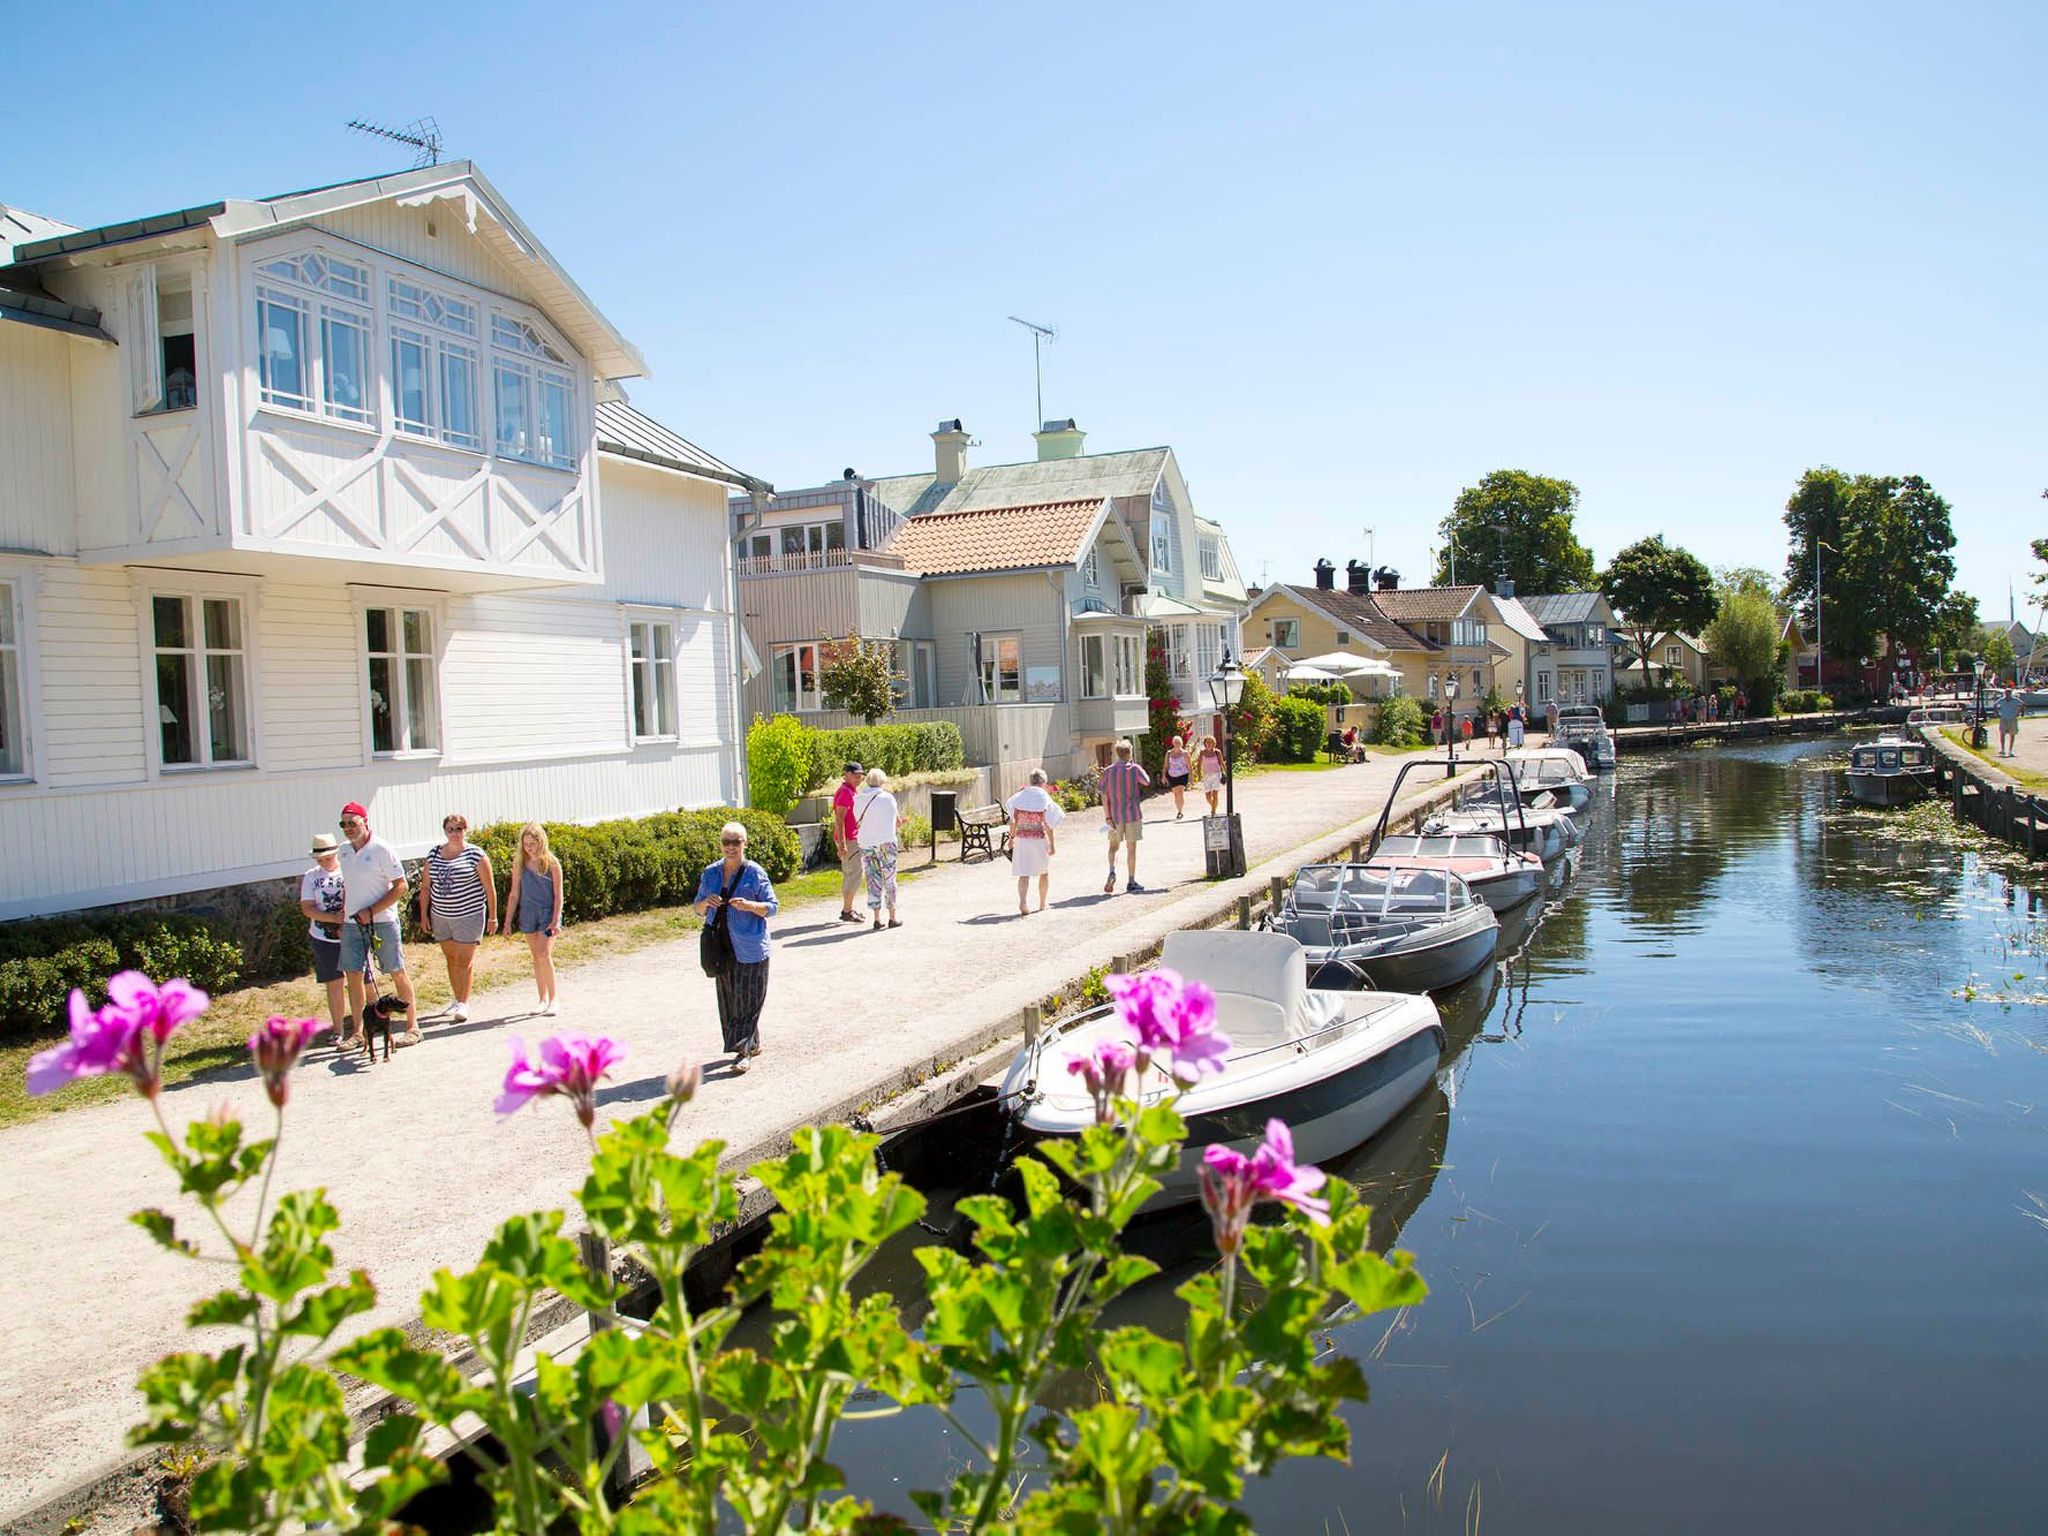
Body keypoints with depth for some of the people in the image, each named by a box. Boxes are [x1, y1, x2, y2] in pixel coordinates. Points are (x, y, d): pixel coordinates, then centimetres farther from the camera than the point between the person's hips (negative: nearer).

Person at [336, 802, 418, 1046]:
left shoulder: (381, 849, -11)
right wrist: (342, 917, 11)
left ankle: (412, 1027, 10)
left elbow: (400, 886, -12)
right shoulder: (344, 853, 9)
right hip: (352, 925, 6)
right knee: (353, 976, 5)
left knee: (397, 973, 1)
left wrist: (371, 912, -16)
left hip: (382, 922, -6)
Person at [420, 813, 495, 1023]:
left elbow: (489, 887, -5)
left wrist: (493, 916, -5)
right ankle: (457, 1000, 23)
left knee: (465, 959, -3)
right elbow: (426, 887, 13)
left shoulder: (476, 855, -7)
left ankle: (464, 1003, 3)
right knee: (451, 958, 12)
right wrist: (423, 914, 10)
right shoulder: (434, 855, 6)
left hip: (469, 916, -5)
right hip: (440, 917, 5)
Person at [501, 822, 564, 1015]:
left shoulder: (551, 863, -6)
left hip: (547, 913, -4)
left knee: (544, 954, -15)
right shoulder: (519, 863, 3)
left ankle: (553, 999, -5)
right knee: (536, 957, 9)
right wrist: (508, 920, 6)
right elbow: (514, 894, 8)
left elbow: (558, 895, -5)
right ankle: (543, 999, 18)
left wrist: (555, 920, -12)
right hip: (528, 914, 4)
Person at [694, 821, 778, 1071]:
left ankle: (745, 1051, 0)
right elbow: (699, 910, 14)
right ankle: (753, 1043, 25)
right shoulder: (710, 873, 8)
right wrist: (706, 902, -9)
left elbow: (772, 907, -4)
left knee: (747, 999, -4)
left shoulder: (755, 873, -5)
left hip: (749, 947, -5)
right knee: (728, 999, 10)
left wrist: (749, 905, -22)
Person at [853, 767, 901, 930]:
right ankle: (893, 918, 13)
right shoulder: (888, 798, -7)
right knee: (889, 880, 8)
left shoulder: (857, 799, 2)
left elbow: (858, 823, 6)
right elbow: (894, 820, 4)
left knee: (873, 881, 6)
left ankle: (877, 919, 4)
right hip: (886, 842, -3)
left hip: (866, 844, 3)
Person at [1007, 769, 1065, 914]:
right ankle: (1042, 904, 28)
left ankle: (1022, 902, -18)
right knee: (1044, 872, 19)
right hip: (1039, 838, -2)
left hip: (1021, 838, 2)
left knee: (1024, 874, 2)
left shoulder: (1019, 796, 1)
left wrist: (1012, 837, 12)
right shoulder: (1044, 797, -8)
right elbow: (1047, 824, -10)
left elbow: (1013, 820, 1)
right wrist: (1052, 844, -5)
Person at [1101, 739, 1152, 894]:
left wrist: (1107, 817, -2)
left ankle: (1112, 871, -6)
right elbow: (1147, 781, 8)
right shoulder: (1134, 769, -9)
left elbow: (1104, 796, -5)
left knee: (1113, 846, 17)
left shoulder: (1108, 771, -2)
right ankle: (1131, 881, 10)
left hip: (1115, 815, 2)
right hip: (1132, 814, -2)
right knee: (1131, 848, 6)